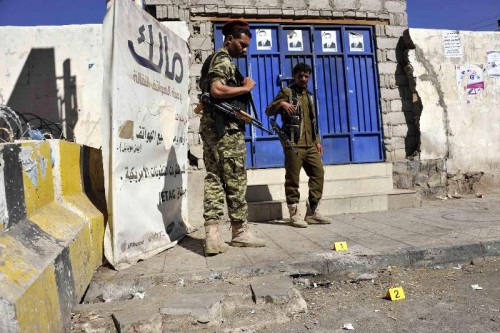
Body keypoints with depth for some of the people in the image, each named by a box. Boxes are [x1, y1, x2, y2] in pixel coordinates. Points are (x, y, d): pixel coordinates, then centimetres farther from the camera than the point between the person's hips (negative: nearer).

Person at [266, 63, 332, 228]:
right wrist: (281, 103, -25)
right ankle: (295, 214, 3)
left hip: (310, 144, 7)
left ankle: (313, 212, 10)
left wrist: (317, 140, 18)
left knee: (318, 173, 3)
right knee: (293, 179, -4)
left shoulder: (309, 96, 22)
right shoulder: (286, 92, 2)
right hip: (293, 144, -7)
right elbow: (269, 111, -6)